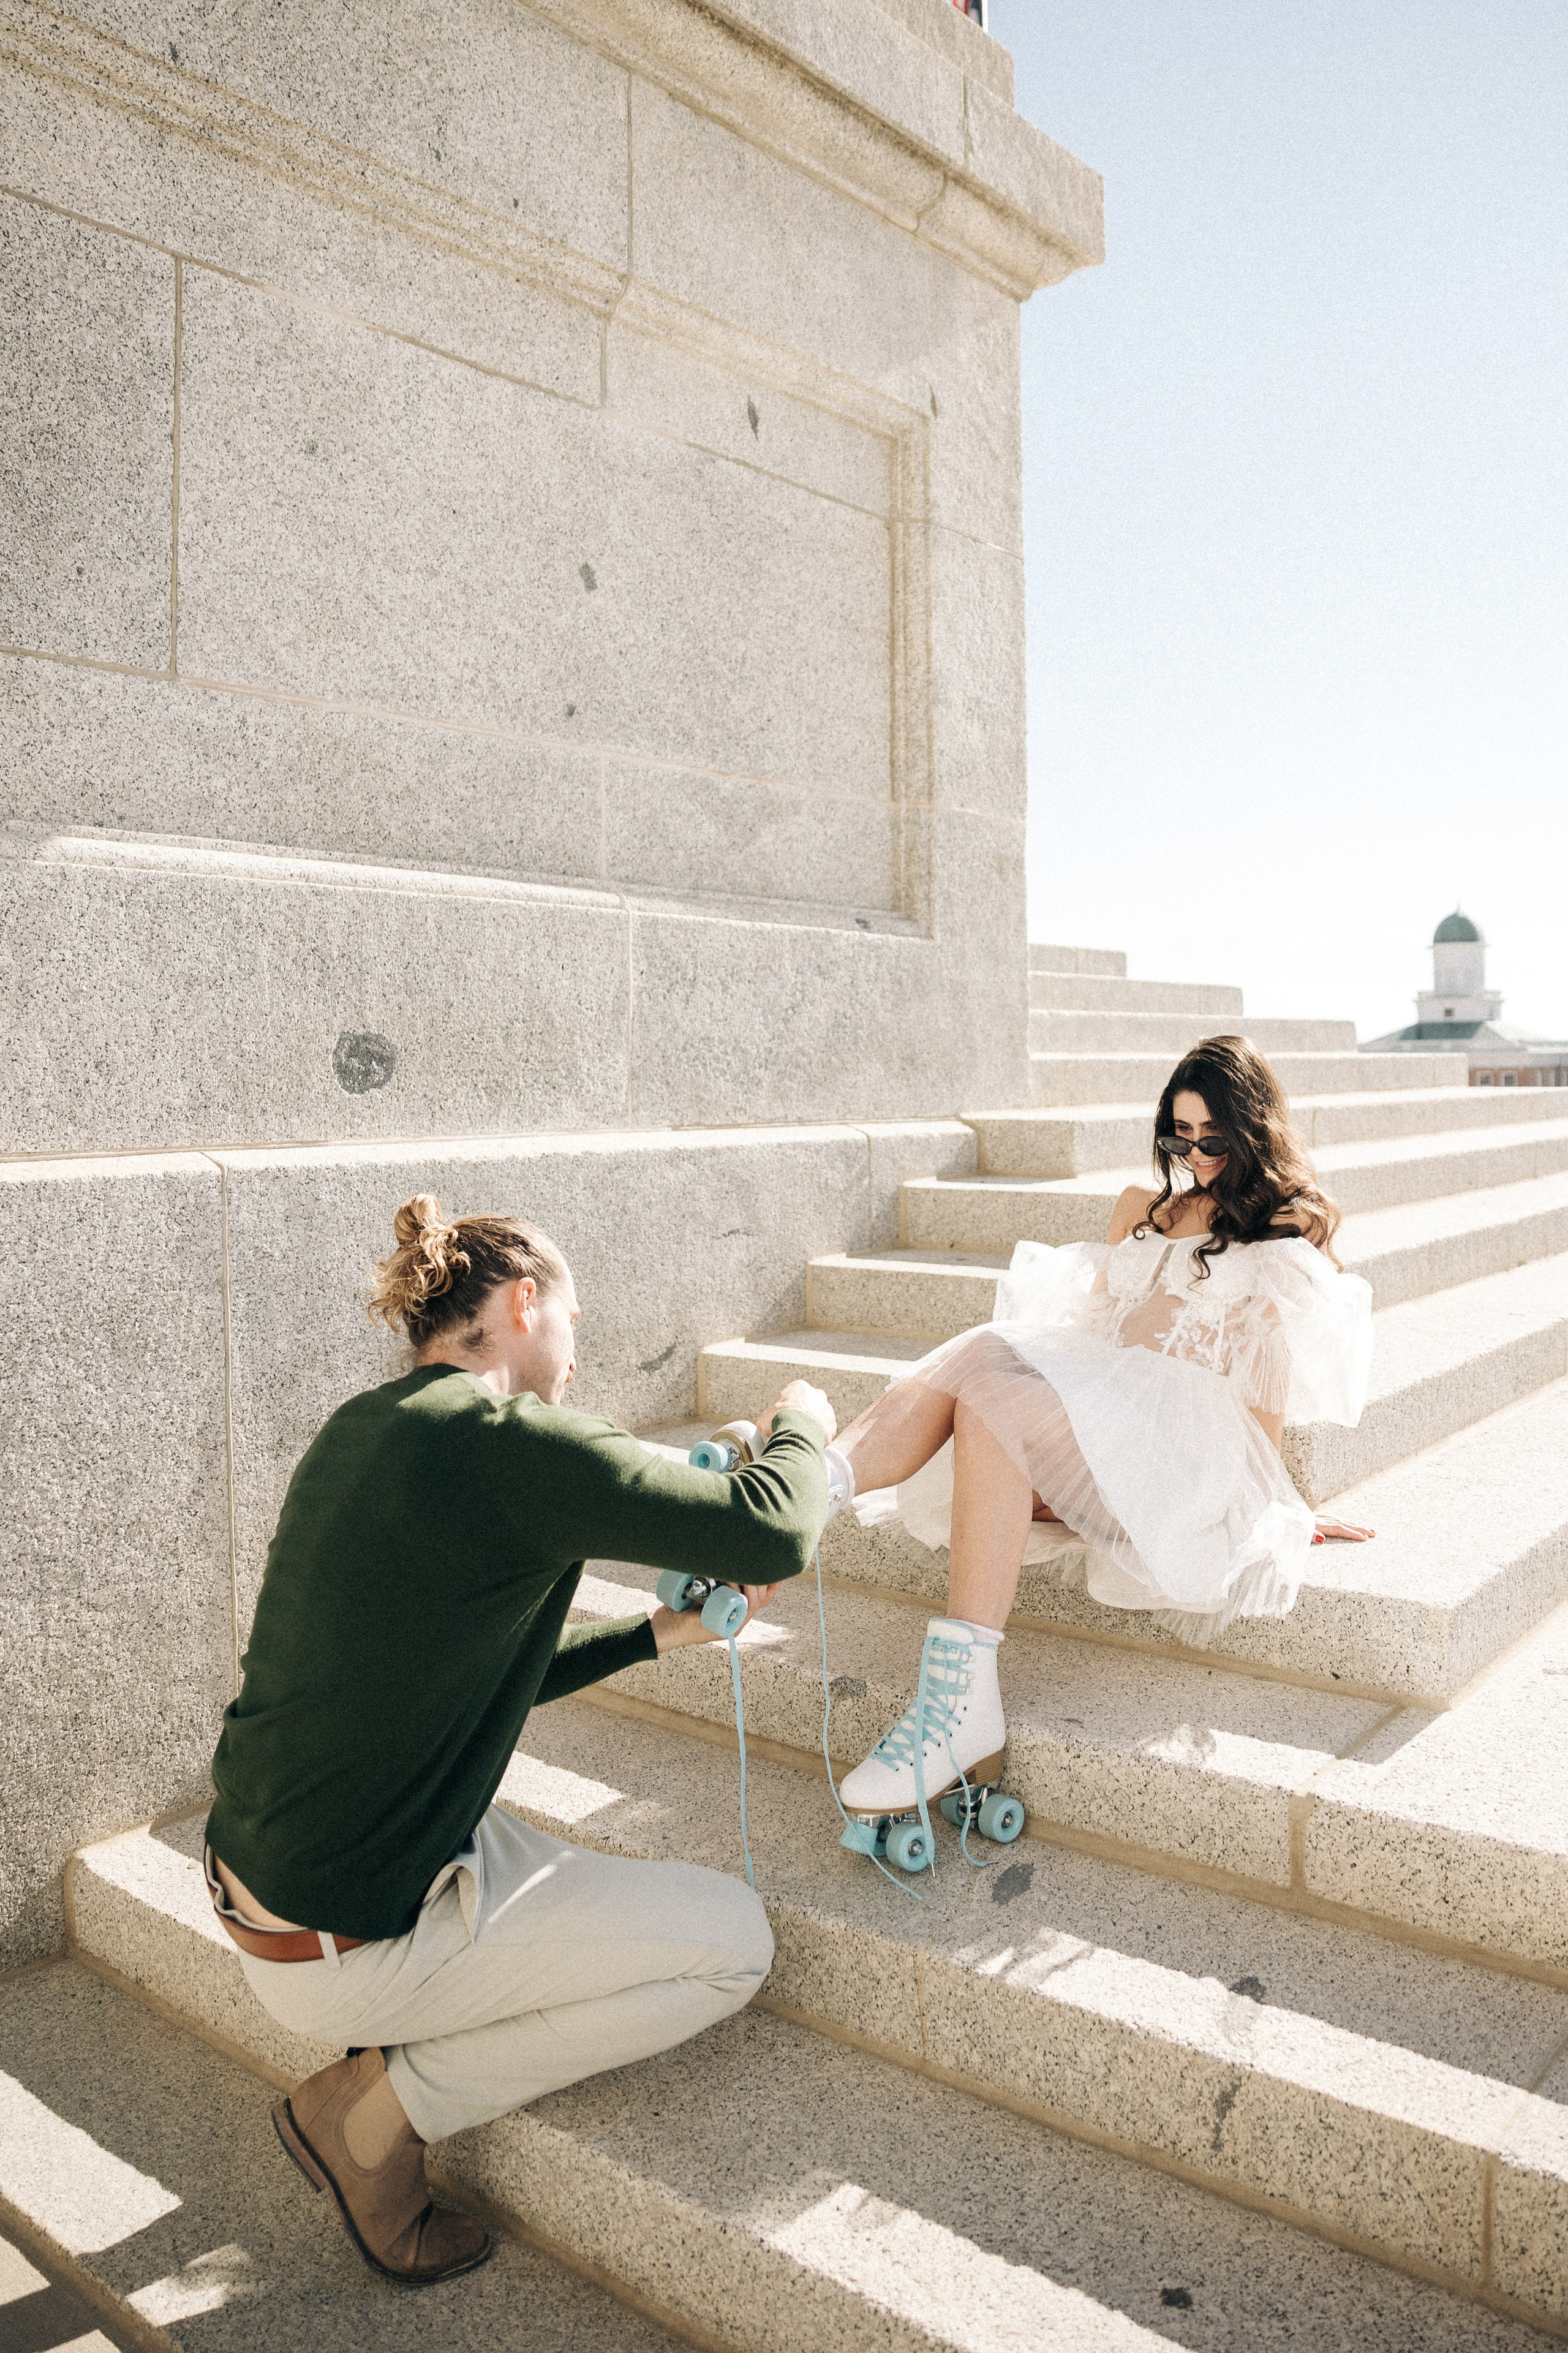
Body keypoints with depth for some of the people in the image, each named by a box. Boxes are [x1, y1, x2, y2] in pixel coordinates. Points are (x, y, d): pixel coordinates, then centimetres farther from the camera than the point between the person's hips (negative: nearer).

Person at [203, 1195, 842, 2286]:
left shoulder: (363, 1429, 6)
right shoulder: (509, 1445, -22)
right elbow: (773, 1536, -21)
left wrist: (662, 1630, 13)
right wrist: (802, 1426, 0)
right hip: (348, 1945, -9)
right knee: (733, 1940, 3)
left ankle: (396, 2042, 14)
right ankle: (380, 2103, 4)